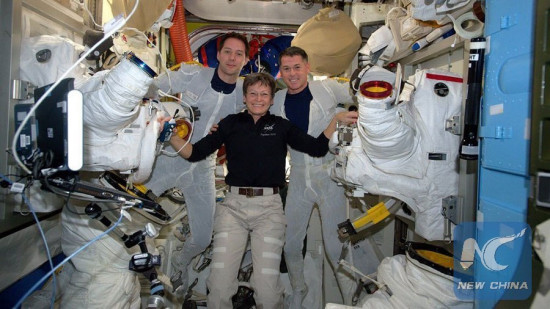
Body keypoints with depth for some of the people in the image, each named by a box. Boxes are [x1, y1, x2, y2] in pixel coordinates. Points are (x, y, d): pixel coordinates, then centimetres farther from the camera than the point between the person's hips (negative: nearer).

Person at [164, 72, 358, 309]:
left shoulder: (281, 126, 13)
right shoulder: (231, 123, 12)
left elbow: (318, 148, 7)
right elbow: (195, 152, 9)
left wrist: (337, 120, -2)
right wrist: (170, 134, -4)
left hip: (269, 207, 0)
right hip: (234, 205, 1)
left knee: (268, 289, -5)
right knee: (219, 286, -4)